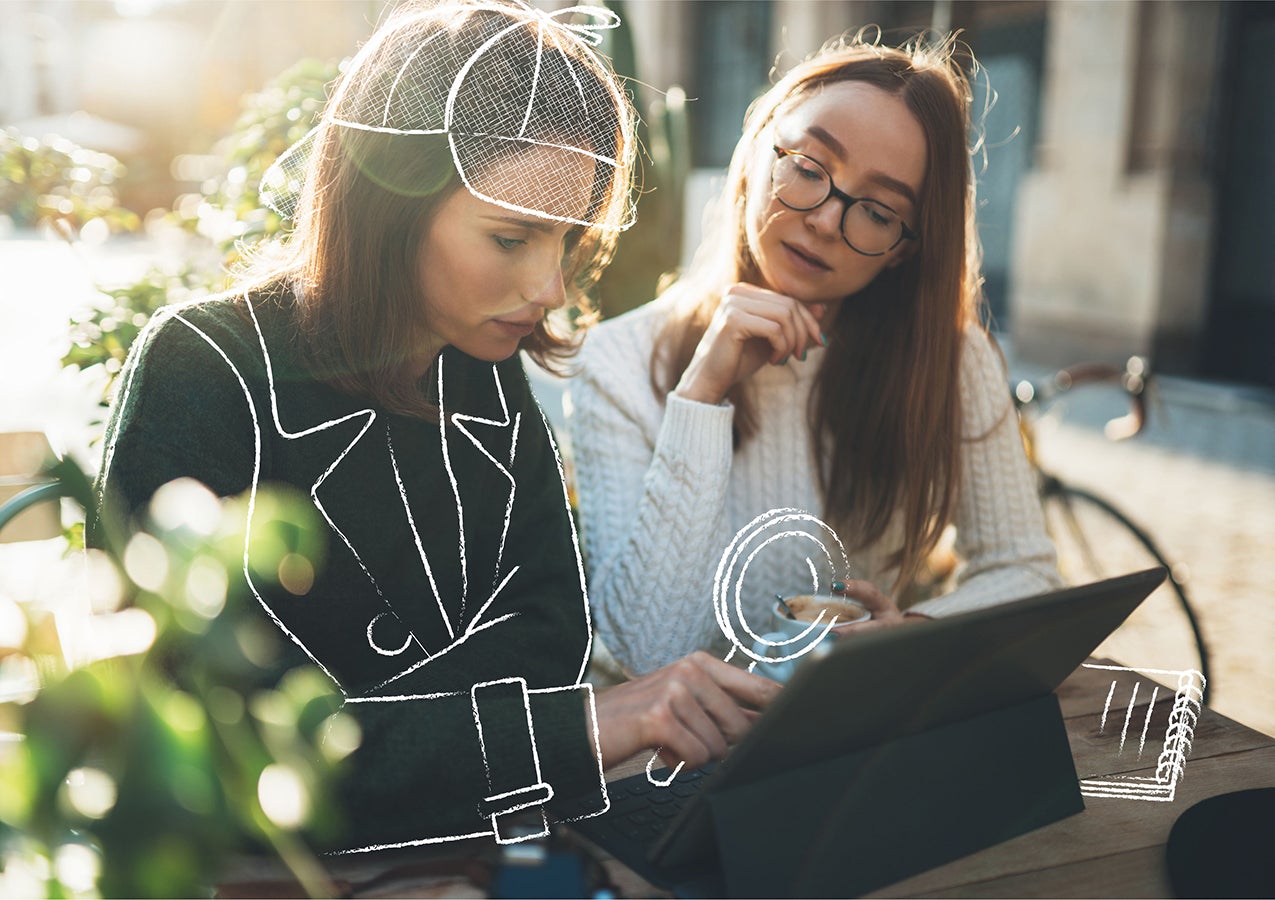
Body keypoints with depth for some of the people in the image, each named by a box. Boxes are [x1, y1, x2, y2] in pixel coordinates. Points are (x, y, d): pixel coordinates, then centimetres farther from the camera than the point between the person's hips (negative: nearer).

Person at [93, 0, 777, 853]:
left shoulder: (487, 373, 3)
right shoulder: (203, 373, -13)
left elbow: (552, 632, -2)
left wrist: (346, 727, -19)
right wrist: (565, 729, -28)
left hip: (467, 849, 5)